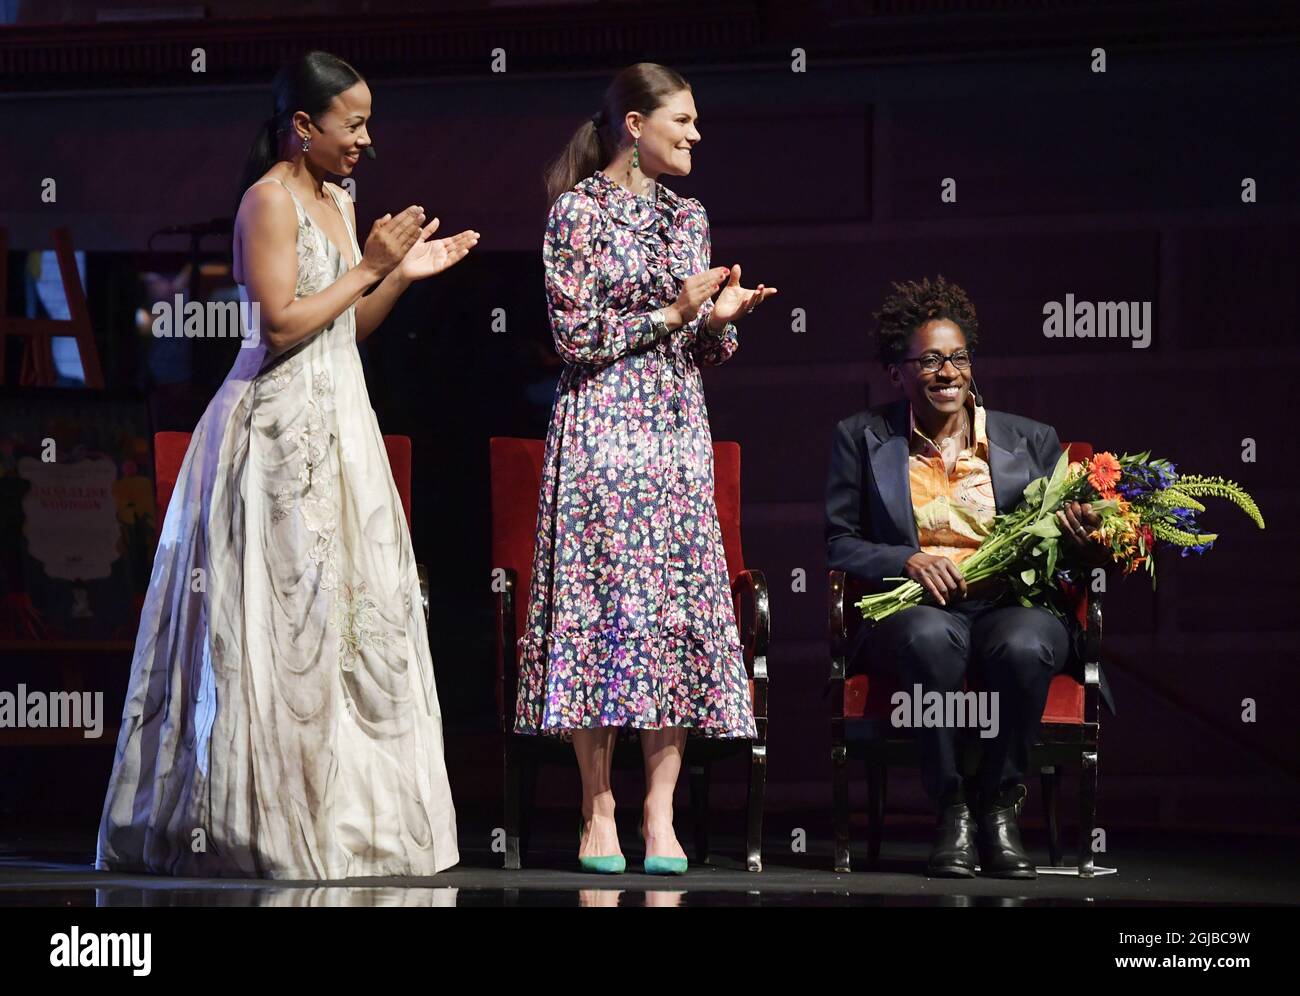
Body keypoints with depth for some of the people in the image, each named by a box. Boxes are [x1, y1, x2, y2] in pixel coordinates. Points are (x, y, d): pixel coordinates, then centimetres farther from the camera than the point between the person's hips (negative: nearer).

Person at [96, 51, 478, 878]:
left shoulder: (338, 202, 16)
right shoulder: (270, 199, -10)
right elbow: (281, 326, -18)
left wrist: (402, 276, 8)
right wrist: (368, 268, -13)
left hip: (337, 423, 9)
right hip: (282, 428, -9)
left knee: (354, 610, 7)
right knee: (290, 615, -7)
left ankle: (339, 815, 10)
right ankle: (277, 820, -3)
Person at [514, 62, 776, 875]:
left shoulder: (688, 216, 14)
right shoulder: (579, 210, -3)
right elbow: (578, 335, -9)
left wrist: (722, 317, -4)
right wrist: (672, 312, -12)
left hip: (678, 434, 6)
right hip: (602, 432, -5)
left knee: (680, 609, -2)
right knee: (602, 603, -7)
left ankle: (660, 813, 0)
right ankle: (600, 812, -2)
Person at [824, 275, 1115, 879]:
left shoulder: (1032, 441, 15)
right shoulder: (862, 439, 12)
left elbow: (1061, 545, 15)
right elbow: (839, 544, 8)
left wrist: (1086, 544, -11)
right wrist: (907, 561, -11)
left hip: (1012, 607, 1)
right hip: (910, 609, -1)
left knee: (1024, 645, -37)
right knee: (931, 636, -39)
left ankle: (1000, 808, -17)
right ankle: (950, 809, -24)